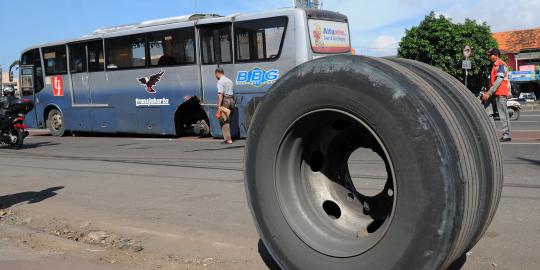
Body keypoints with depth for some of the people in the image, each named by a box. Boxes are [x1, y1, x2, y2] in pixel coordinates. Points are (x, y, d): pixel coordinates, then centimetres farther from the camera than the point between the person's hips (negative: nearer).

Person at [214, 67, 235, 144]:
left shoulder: (220, 81, -7)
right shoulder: (230, 81, 20)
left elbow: (221, 94, -17)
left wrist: (219, 106, -20)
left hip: (225, 100, -8)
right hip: (232, 100, 8)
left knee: (223, 121, -2)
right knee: (228, 120, 14)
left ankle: (228, 139, -5)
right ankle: (229, 138, 15)